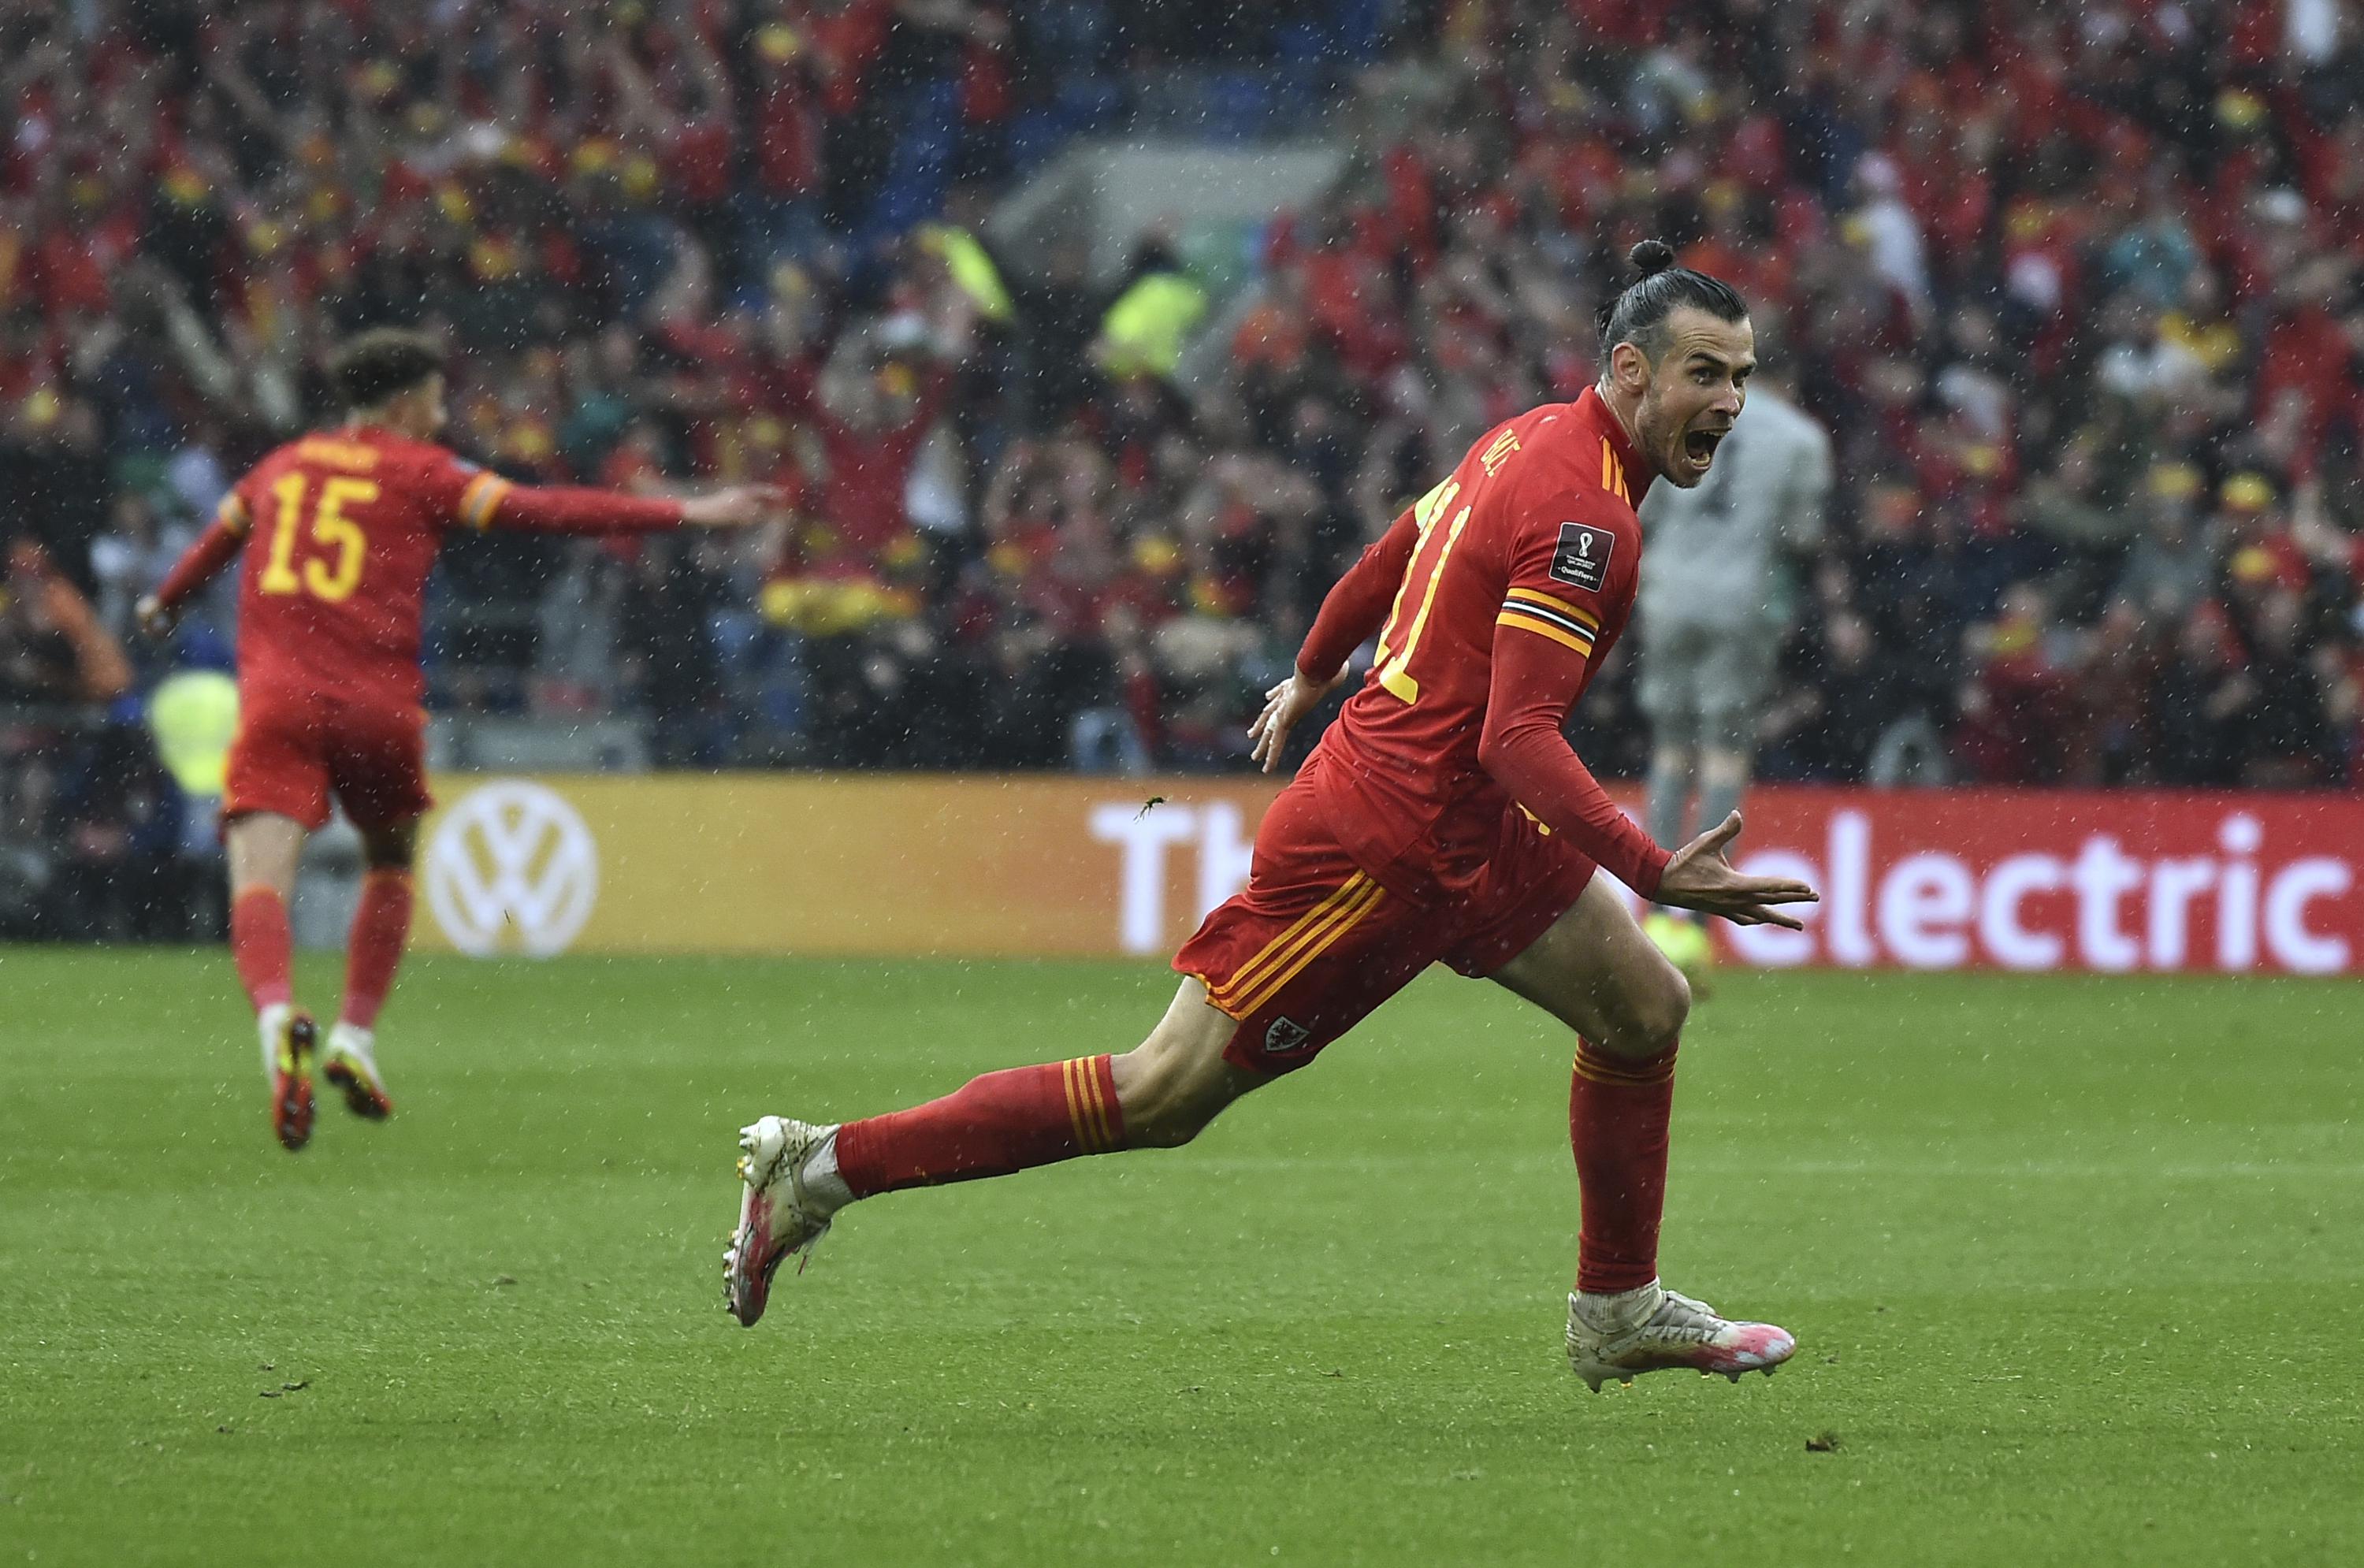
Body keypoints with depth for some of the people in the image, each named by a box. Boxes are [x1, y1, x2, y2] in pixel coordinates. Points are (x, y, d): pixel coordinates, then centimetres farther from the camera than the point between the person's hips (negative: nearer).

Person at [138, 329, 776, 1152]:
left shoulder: (282, 466, 21)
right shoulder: (422, 474, 9)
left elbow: (216, 538, 41)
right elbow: (546, 510, 0)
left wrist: (164, 603, 62)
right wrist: (685, 513, 0)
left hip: (276, 698, 1)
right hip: (377, 705, -1)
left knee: (259, 878, -14)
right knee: (389, 867, 24)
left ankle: (277, 1016, -42)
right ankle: (356, 1039, 16)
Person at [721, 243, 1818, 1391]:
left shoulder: (1529, 440, 9)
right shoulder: (1582, 514, -22)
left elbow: (1394, 553, 24)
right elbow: (1518, 737, -29)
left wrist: (1314, 675, 39)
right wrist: (1655, 874, -33)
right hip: (1385, 843, -10)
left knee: (1643, 1007, 14)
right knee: (1167, 1094, -5)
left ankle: (1619, 1311, 28)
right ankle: (825, 1166, 0)